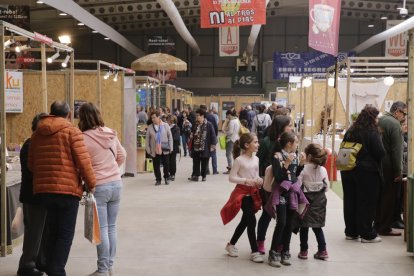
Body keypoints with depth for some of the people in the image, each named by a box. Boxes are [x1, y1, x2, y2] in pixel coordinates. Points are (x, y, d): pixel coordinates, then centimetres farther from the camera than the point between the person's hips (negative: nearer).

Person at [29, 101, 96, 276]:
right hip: (68, 188, -6)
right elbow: (83, 160, -13)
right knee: (65, 234, 3)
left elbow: (31, 164, 15)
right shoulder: (71, 131, -7)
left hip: (43, 189, 6)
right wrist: (91, 183, -3)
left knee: (53, 231, 19)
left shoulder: (37, 133, 11)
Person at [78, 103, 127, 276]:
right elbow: (122, 156, 13)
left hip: (98, 187, -6)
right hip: (116, 183, 6)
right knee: (111, 227, 13)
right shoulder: (110, 133, 4)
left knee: (101, 229, 1)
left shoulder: (83, 138, -14)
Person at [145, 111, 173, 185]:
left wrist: (170, 147, -2)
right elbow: (147, 139, 3)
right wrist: (148, 150, -1)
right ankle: (158, 180, 19)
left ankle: (167, 178, 26)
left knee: (166, 165, 8)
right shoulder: (150, 127, -1)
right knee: (156, 166, 6)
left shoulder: (165, 125, -2)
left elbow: (170, 137, 1)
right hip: (155, 151, 1)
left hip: (165, 150, -1)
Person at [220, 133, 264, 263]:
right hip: (242, 192, -7)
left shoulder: (256, 159, 5)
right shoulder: (239, 160, -15)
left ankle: (231, 244, 32)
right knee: (251, 221, -9)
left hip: (253, 193, 7)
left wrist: (260, 181, -8)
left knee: (245, 221, 14)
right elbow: (231, 177, -14)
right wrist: (245, 181, -25)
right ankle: (254, 251, 2)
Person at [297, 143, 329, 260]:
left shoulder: (304, 169, -14)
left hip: (306, 199, -3)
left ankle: (303, 251, 14)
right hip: (319, 200, 3)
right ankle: (322, 251, 14)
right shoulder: (323, 170, -4)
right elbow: (326, 186, 2)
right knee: (317, 226, 14)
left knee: (304, 226, 9)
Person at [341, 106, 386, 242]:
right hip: (367, 171, -6)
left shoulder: (350, 131, 7)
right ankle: (367, 234, 7)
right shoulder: (372, 133, -13)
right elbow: (380, 152, -15)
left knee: (350, 201, 11)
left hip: (348, 171, 6)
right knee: (367, 203, 2)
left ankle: (351, 232, 20)